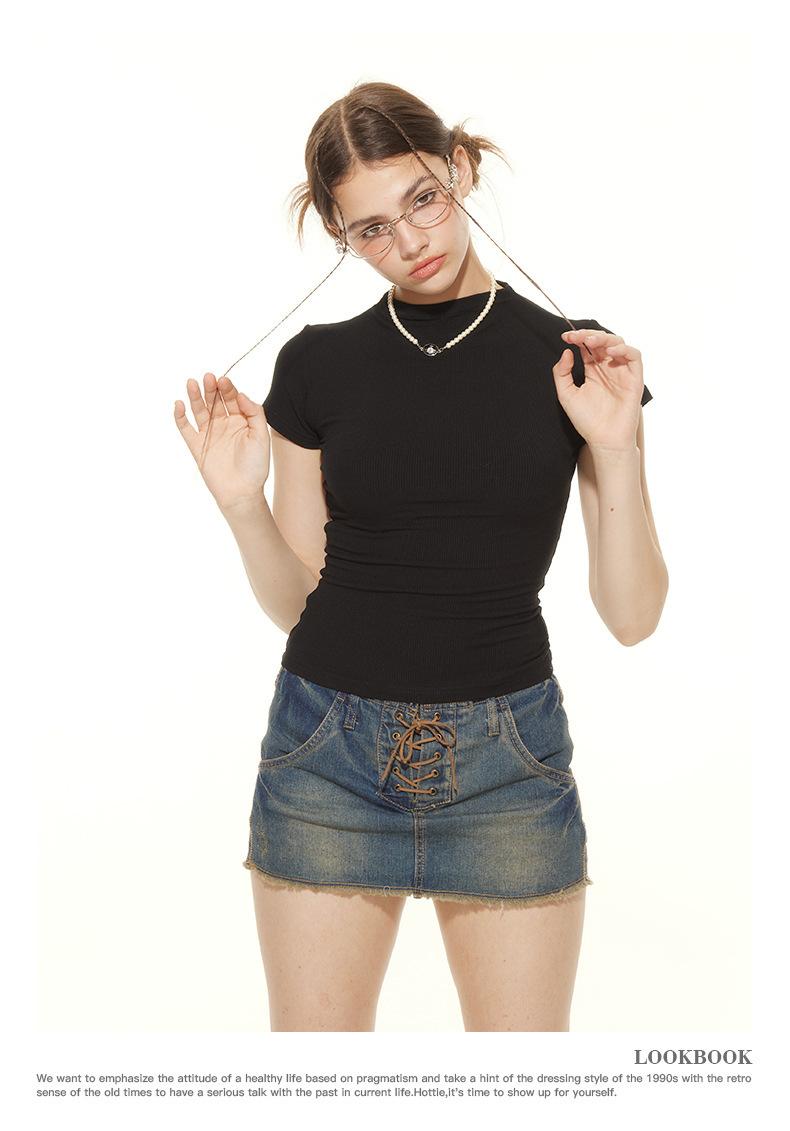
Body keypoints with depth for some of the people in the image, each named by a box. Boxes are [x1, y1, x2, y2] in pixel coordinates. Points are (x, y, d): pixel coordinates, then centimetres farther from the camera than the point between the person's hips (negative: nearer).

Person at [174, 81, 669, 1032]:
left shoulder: (576, 364, -1)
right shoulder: (317, 365, 0)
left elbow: (631, 615, -4)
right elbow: (295, 599, 6)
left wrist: (616, 449, -16)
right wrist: (242, 503, -11)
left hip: (507, 757, 0)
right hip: (327, 753, 1)